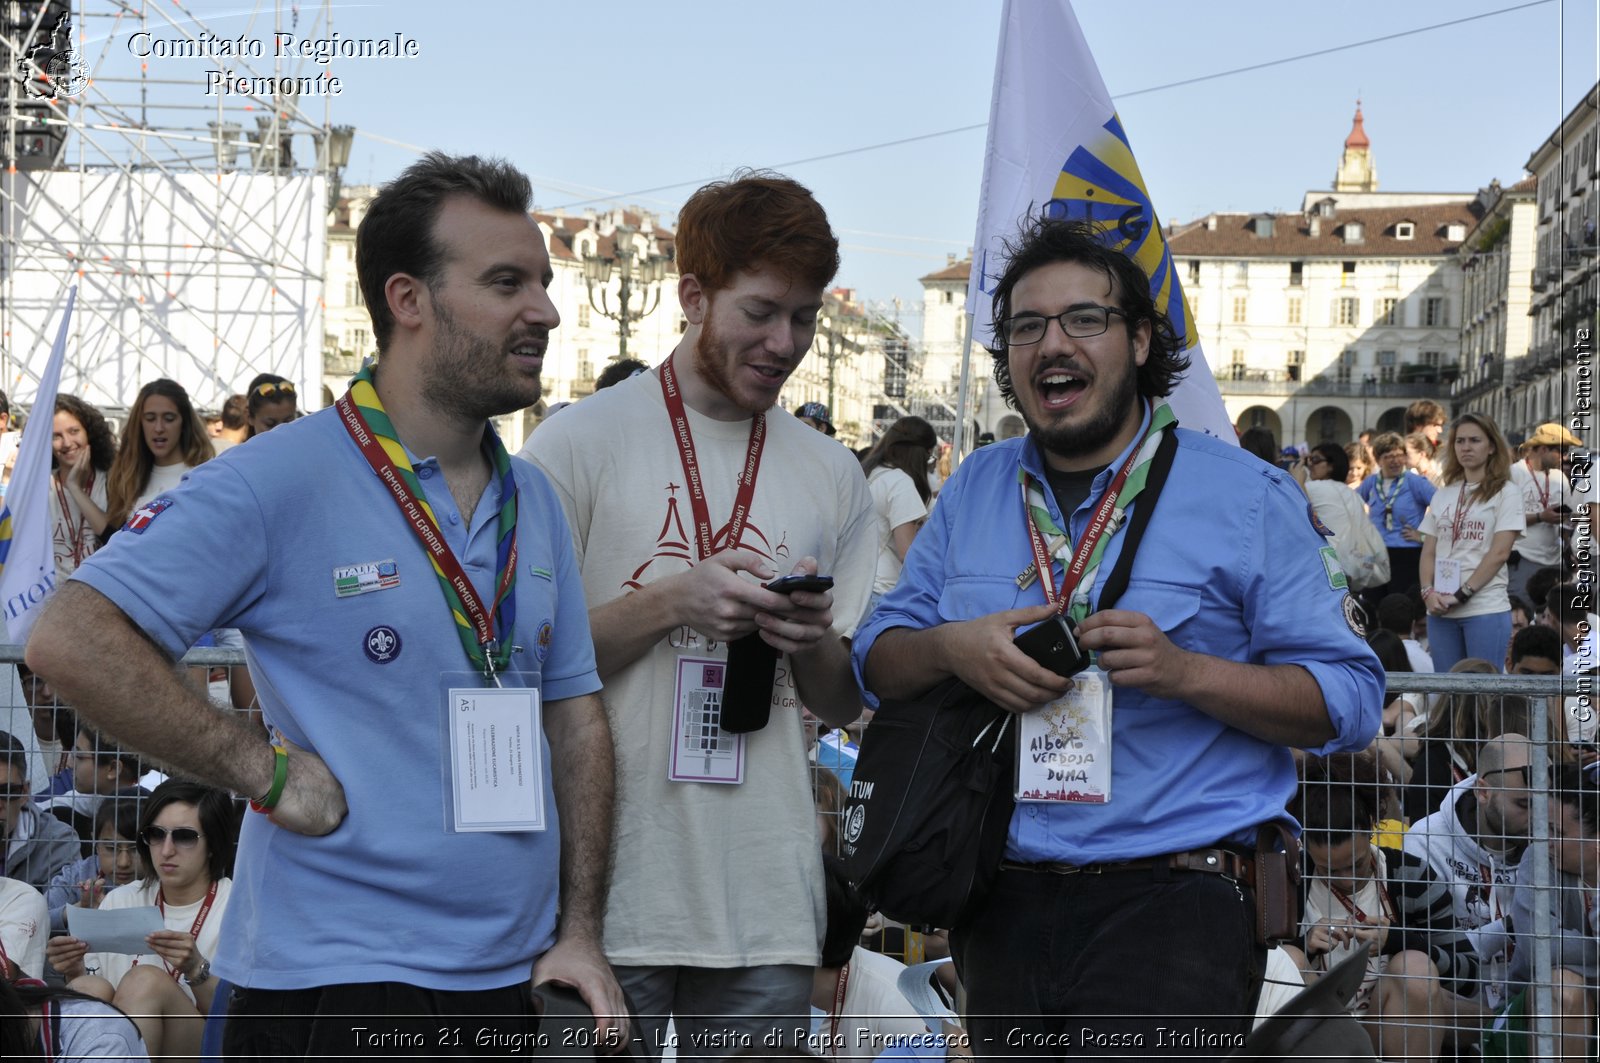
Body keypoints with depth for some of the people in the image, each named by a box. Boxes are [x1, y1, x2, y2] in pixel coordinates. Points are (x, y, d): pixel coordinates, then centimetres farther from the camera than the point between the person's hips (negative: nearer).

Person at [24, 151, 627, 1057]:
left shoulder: (535, 502, 9)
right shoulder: (279, 481, -12)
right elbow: (72, 640, -17)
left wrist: (580, 933, 6)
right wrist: (269, 770, -19)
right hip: (337, 983, -6)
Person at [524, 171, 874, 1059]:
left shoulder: (833, 475, 11)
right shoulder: (578, 444, -2)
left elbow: (844, 704, 14)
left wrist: (810, 642, -8)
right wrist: (674, 600, -16)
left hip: (768, 903, 4)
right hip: (607, 894, -3)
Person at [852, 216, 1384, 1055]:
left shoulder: (1245, 496, -1)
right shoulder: (974, 489, 13)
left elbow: (1349, 701, -5)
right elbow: (876, 660, 13)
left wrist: (1184, 672, -19)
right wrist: (953, 648, -9)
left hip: (1169, 913, -4)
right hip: (999, 913, 5)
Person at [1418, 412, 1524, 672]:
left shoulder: (1506, 493, 0)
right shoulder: (1443, 495, 14)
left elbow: (1499, 553, -8)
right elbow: (1428, 552, 12)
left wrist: (1462, 594, -13)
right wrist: (1428, 592, -5)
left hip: (1486, 610, -5)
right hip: (1441, 611, 5)